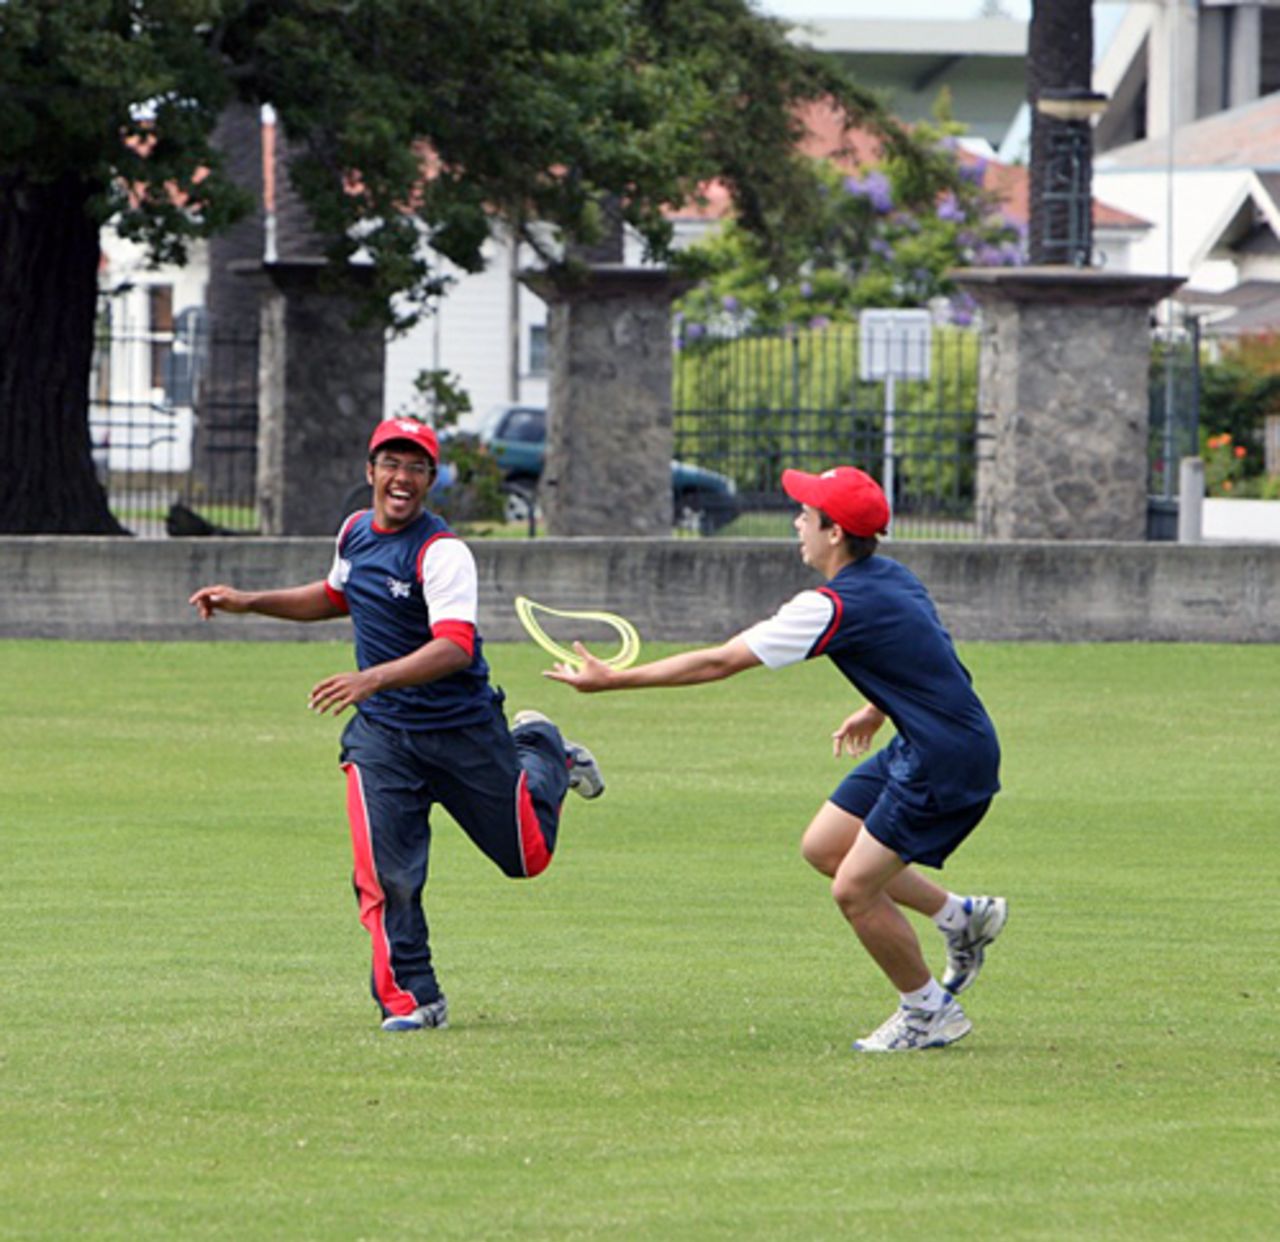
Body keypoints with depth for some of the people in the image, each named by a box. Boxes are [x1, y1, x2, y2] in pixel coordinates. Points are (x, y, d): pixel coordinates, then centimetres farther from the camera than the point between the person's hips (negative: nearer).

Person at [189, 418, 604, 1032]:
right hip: (381, 734, 4)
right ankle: (412, 1000, -2)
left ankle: (541, 752, 42)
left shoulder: (444, 553, -22)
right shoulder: (356, 531, 3)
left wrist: (372, 678, -49)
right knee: (384, 874, -11)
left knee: (526, 855, 13)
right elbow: (336, 596, 25)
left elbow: (455, 647, -36)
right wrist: (247, 602, 16)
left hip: (463, 729, -4)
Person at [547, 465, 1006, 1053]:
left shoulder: (831, 607, -21)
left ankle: (929, 1012, 12)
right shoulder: (892, 577, 6)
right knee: (823, 847, 14)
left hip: (947, 761, -10)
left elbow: (718, 662, -18)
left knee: (854, 889, -4)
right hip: (918, 745, 10)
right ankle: (963, 917, 24)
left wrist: (613, 679, -12)